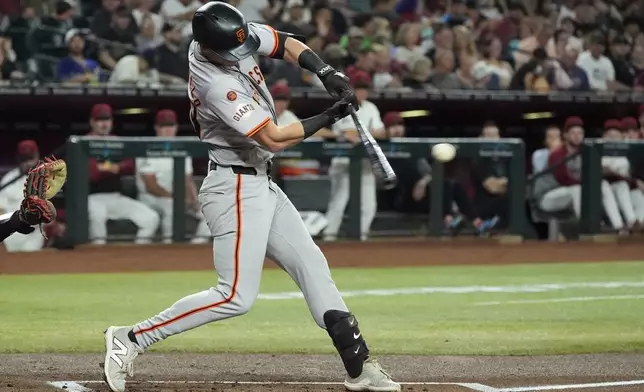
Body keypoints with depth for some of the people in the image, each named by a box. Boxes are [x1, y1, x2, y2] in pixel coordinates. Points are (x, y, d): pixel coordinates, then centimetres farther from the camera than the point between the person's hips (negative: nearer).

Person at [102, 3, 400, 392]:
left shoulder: (236, 37, -3)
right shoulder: (215, 84, -27)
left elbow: (287, 44, 12)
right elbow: (273, 139, -25)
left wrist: (327, 72, -5)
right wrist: (327, 119, -15)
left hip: (260, 184, 9)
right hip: (236, 188, -9)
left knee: (312, 266, 8)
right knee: (237, 296, -13)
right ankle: (132, 339, -9)